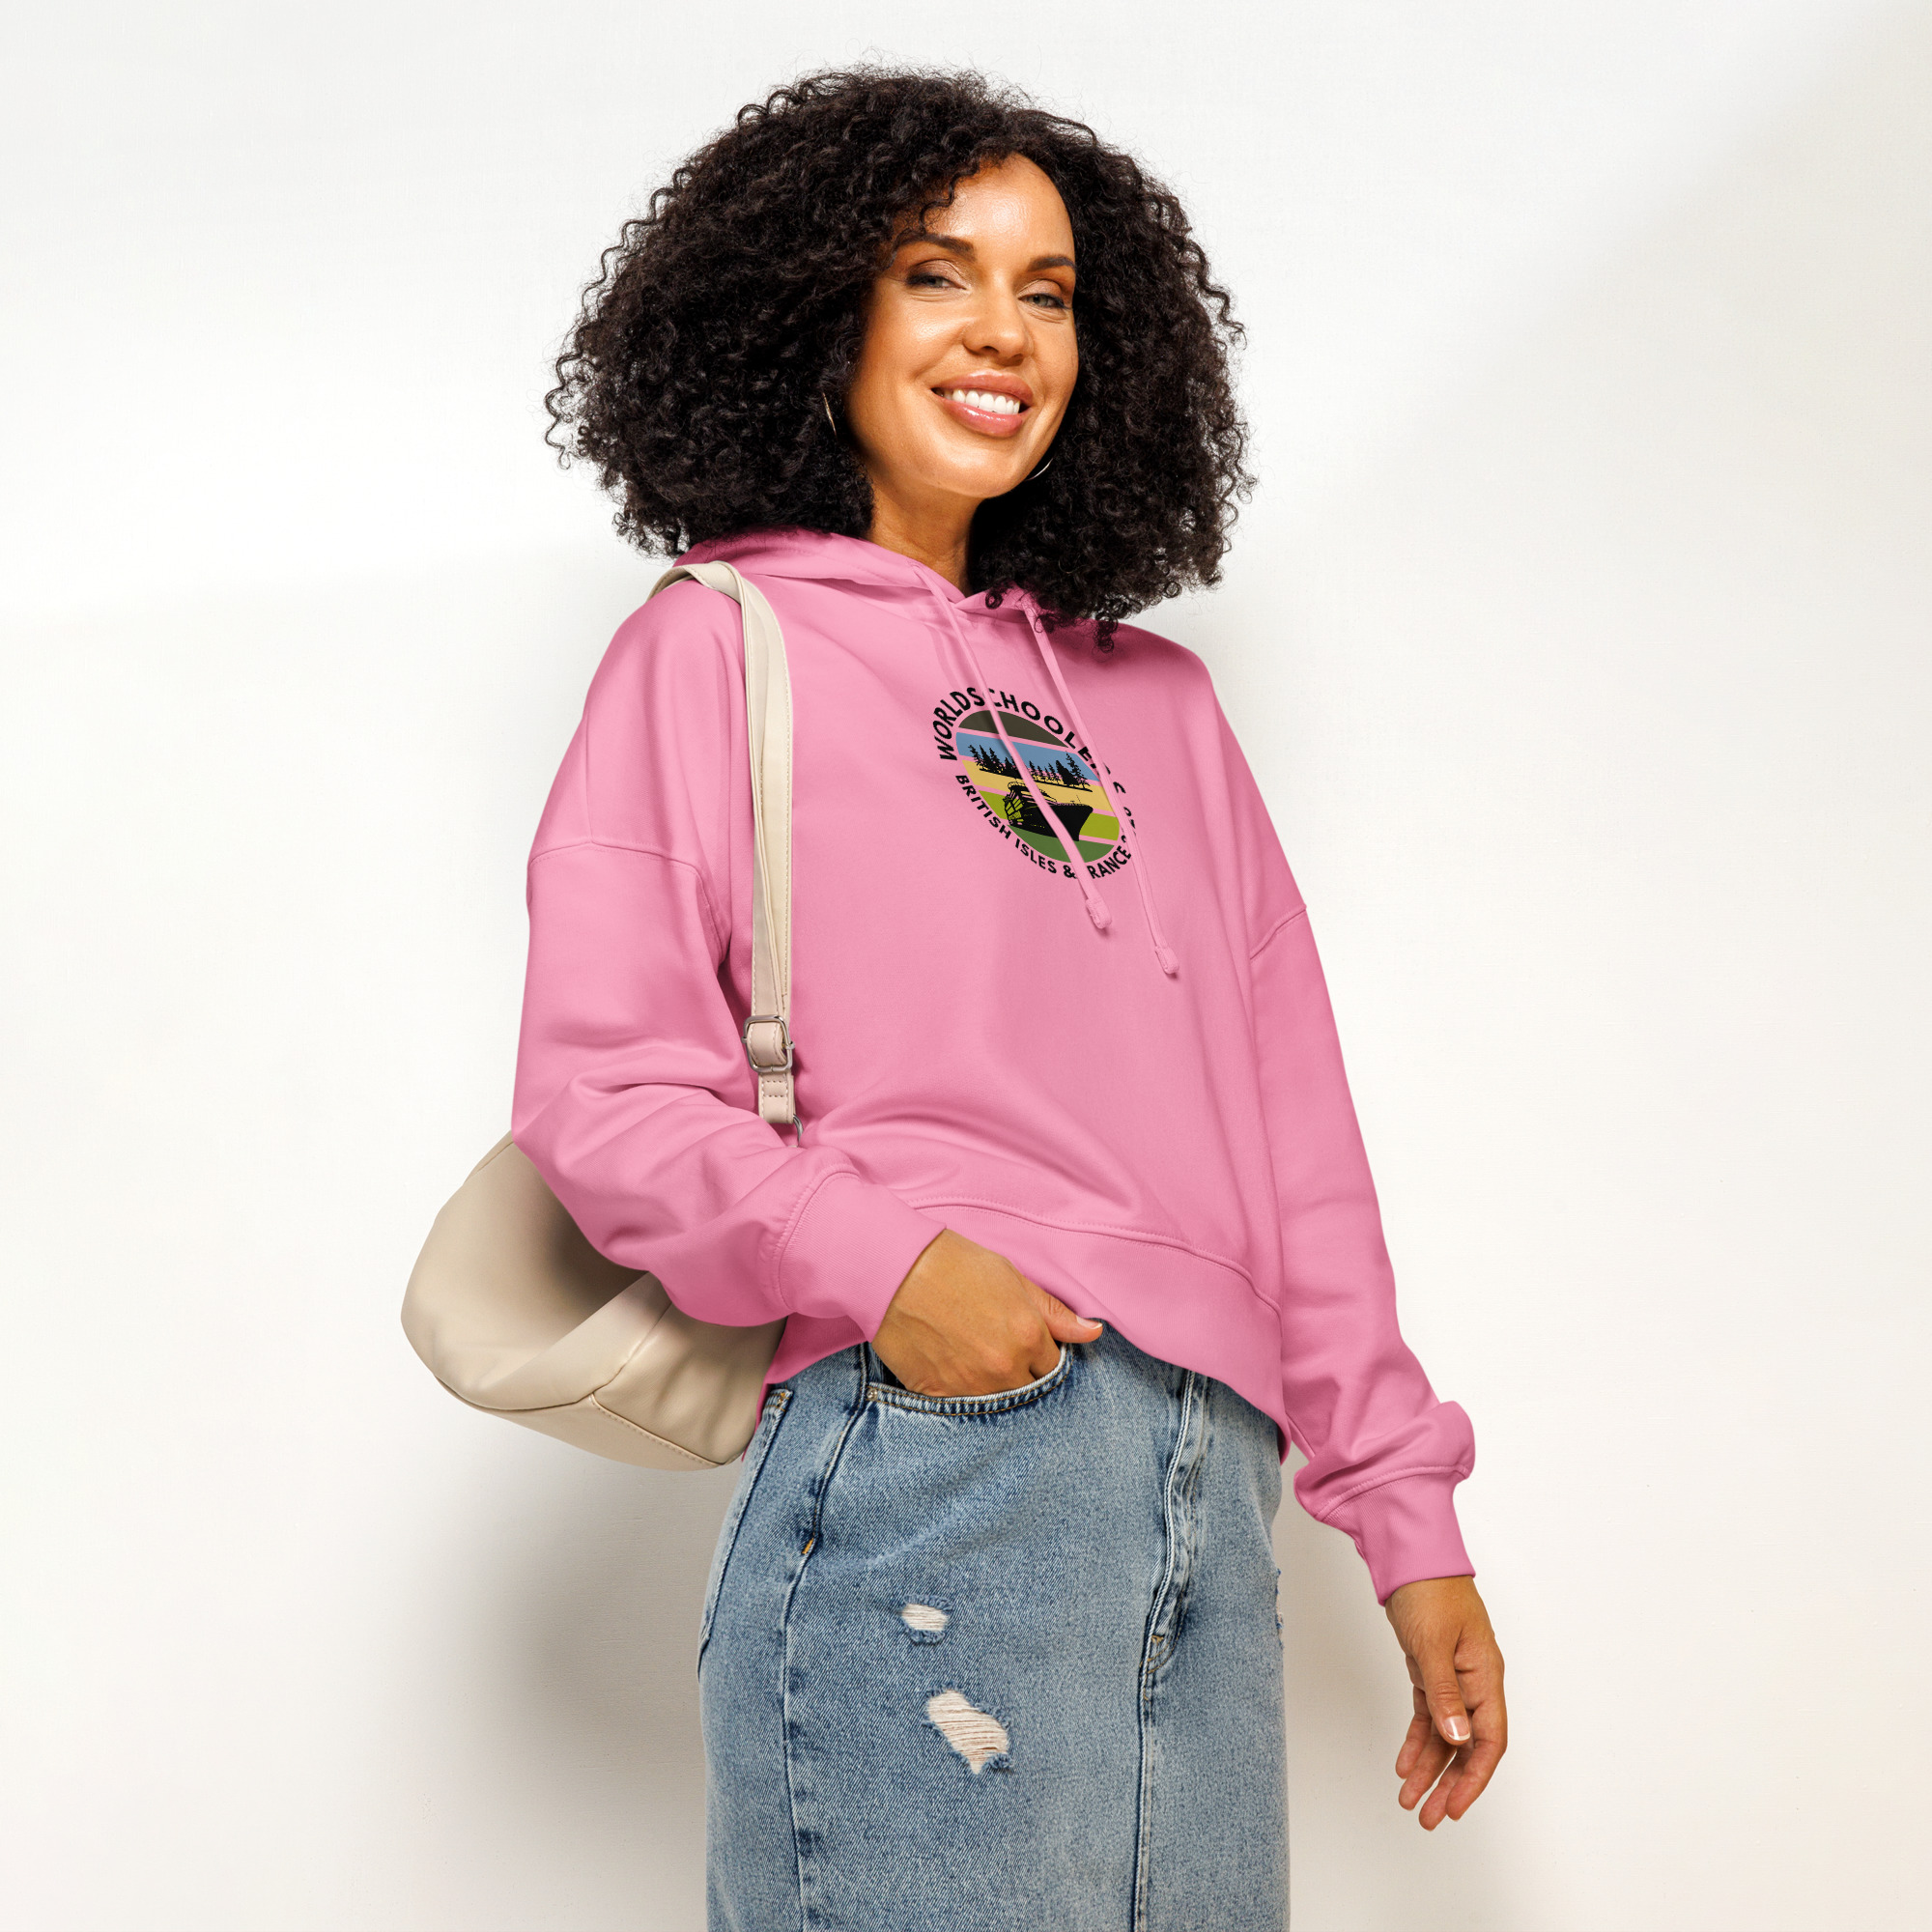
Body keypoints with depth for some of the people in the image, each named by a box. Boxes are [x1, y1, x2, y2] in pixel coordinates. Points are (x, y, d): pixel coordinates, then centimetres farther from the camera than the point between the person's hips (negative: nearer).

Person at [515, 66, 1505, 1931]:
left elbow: (1290, 1130, 18)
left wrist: (1408, 1522, 13)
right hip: (928, 1450, -5)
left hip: (1211, 1497, 5)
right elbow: (598, 1088, -2)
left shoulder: (1158, 701, 21)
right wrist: (869, 1253, -19)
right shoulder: (716, 647, 7)